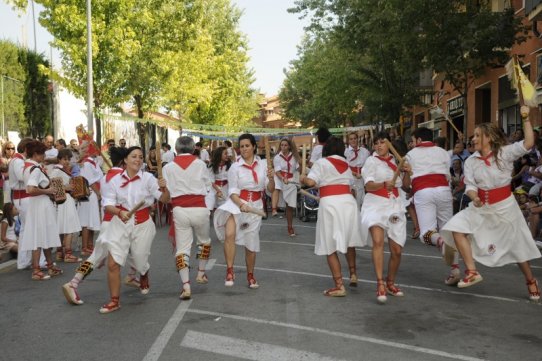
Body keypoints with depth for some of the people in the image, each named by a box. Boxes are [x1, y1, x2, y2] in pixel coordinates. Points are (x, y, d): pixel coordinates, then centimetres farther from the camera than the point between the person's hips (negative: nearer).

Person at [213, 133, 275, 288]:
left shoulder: (263, 165, 2)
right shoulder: (235, 167, -5)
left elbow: (271, 189, 3)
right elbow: (233, 192, -7)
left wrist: (271, 178, -18)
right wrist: (241, 204, -26)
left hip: (255, 206, 2)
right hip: (237, 203, -2)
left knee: (251, 243, 11)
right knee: (230, 235, -28)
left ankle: (250, 275, 30)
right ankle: (229, 271, -18)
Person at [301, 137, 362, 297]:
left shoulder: (321, 163, 1)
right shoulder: (346, 164, 18)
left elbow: (311, 182, -11)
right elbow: (350, 182, 18)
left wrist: (302, 179, 9)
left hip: (330, 204, -5)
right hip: (348, 202, 5)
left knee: (331, 247, 2)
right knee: (349, 240, 25)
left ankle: (339, 286, 0)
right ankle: (353, 274, 36)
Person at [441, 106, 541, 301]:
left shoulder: (505, 153, -10)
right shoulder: (471, 161, 0)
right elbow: (470, 186, -5)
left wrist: (526, 119, -27)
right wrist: (474, 197, -26)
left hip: (504, 206, -3)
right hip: (481, 207, 3)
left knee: (516, 246, 9)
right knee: (457, 228, -17)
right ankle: (471, 272, -10)